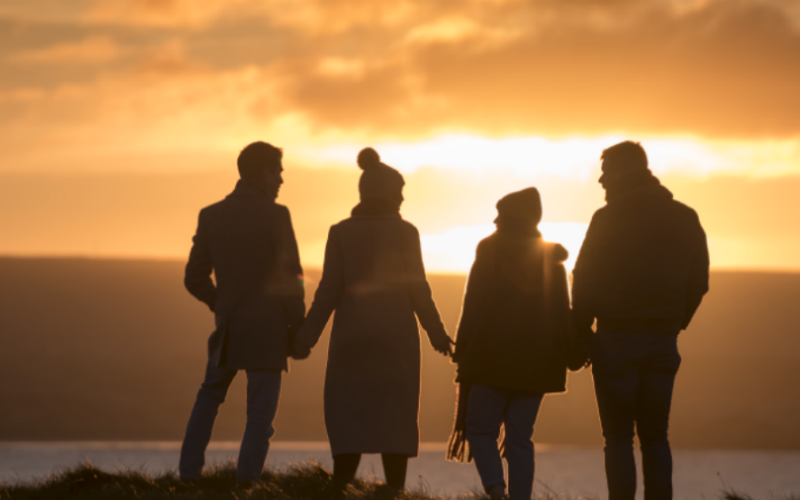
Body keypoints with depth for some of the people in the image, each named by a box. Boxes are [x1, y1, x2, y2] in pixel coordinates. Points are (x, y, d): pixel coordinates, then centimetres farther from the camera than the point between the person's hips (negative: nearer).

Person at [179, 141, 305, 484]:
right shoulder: (275, 215, -12)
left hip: (228, 327, 5)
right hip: (267, 329, -5)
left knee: (209, 398, 22)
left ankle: (188, 475, 17)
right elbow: (289, 279, -14)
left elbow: (195, 278, 8)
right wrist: (298, 327, -1)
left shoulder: (211, 215, 3)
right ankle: (246, 484, -8)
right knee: (260, 413, 1)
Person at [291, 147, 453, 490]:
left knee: (348, 417, 3)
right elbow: (417, 290, -3)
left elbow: (329, 291, -4)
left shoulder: (340, 233, 0)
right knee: (395, 421, 5)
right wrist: (436, 333, 9)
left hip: (351, 337, 1)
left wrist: (307, 337, 2)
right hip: (396, 337, -1)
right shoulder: (405, 232, -3)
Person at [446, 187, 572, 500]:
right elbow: (562, 314, 7)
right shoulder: (552, 260, 7)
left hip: (490, 357, -3)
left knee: (480, 429, 4)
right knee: (520, 437, 7)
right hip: (536, 363, 3)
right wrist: (561, 359, 11)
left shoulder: (488, 254, -3)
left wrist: (462, 352, -2)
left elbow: (473, 308, -6)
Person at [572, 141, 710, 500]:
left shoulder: (608, 218, -8)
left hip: (616, 340, -4)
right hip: (663, 344, 4)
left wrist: (581, 332, 1)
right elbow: (698, 282, 9)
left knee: (619, 438, 1)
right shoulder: (685, 219, 6)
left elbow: (585, 281, -9)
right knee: (655, 436, 11)